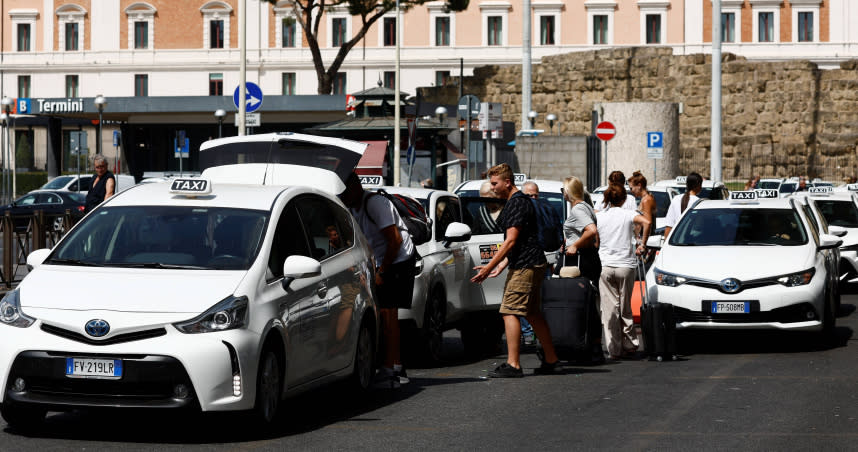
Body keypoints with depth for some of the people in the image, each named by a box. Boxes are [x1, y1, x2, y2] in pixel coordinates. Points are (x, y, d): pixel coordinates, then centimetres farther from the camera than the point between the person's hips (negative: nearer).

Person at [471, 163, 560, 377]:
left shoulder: (517, 203, -14)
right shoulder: (520, 201, 19)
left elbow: (511, 241, -19)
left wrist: (488, 267, -17)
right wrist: (500, 267, 20)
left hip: (524, 267, -11)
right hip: (533, 264, 11)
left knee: (509, 312, -11)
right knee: (533, 313, 15)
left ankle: (513, 364, -14)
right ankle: (550, 359, 20)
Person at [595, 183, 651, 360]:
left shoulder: (598, 217, 4)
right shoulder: (628, 214, -1)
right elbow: (646, 222, -18)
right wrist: (642, 244, -7)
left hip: (604, 266, 0)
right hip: (625, 265, 0)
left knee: (609, 308, 1)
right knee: (625, 308, 12)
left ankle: (614, 349, -2)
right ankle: (629, 345, 14)